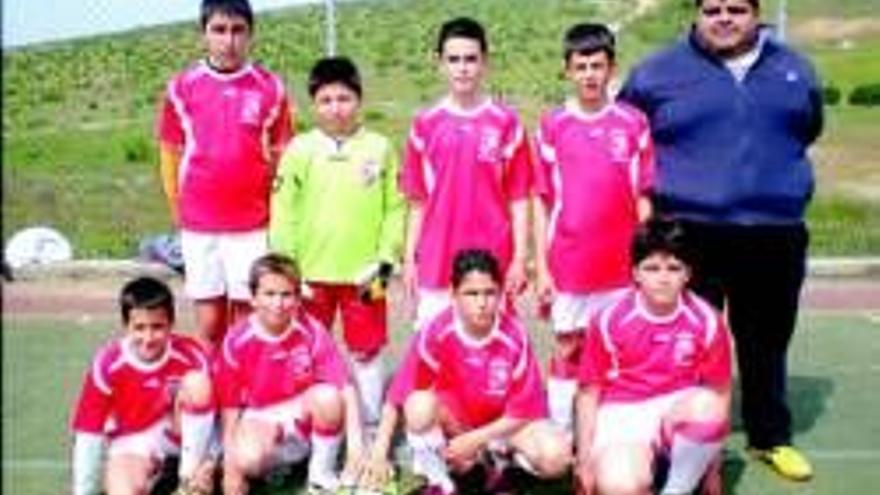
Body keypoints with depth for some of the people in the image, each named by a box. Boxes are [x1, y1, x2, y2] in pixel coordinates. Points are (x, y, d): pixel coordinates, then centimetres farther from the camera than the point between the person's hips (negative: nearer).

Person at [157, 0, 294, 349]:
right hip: (198, 227, 1)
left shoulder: (270, 88, -1)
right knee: (209, 324, 7)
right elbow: (170, 154, 9)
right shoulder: (182, 87, 2)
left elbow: (282, 157, 7)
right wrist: (178, 212, 9)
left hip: (253, 225, -1)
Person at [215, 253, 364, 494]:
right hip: (260, 420, -1)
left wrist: (355, 444, -28)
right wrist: (230, 468, -12)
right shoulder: (237, 342, -15)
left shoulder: (312, 332, -15)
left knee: (328, 397, -31)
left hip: (304, 420, 1)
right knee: (247, 460, -34)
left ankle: (322, 473, -6)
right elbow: (230, 406, -9)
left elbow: (345, 387, -19)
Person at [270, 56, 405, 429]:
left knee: (366, 353, 10)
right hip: (311, 273, 1)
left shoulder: (379, 148, 0)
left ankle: (371, 426, 23)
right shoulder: (300, 150, -1)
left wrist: (385, 259, -7)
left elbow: (395, 207, 0)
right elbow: (283, 212, -1)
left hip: (363, 274, 0)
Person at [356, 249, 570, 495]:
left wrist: (475, 440, -18)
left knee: (556, 456, -27)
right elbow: (397, 397, -16)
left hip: (502, 424, 1)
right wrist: (379, 454, -19)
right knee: (420, 404, -34)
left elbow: (524, 411, -12)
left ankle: (495, 459, 4)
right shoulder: (435, 333, -21)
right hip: (452, 419, 0)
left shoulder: (515, 336, -20)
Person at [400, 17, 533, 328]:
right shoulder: (425, 125, 3)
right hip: (437, 263, 1)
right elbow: (417, 201, 8)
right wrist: (409, 259, 6)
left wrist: (520, 258, -3)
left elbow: (518, 199, 1)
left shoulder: (506, 122, -2)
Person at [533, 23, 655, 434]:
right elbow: (541, 202, 2)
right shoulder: (552, 126, 0)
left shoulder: (634, 123, 0)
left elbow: (643, 199, 4)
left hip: (621, 267, 0)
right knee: (566, 351, 8)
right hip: (568, 267, 0)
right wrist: (541, 268, -2)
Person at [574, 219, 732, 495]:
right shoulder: (610, 322, -10)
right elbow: (589, 392, -2)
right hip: (623, 412, -2)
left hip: (680, 410, 2)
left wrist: (712, 466, 0)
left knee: (708, 406, -35)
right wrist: (585, 461, -3)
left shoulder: (706, 322, -8)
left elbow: (719, 393, -1)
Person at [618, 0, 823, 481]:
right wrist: (669, 177, 8)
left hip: (775, 234, 3)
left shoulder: (794, 69, 9)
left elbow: (807, 131, 25)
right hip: (691, 235, -2)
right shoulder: (659, 72, 0)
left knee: (766, 343, 15)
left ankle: (771, 437, 31)